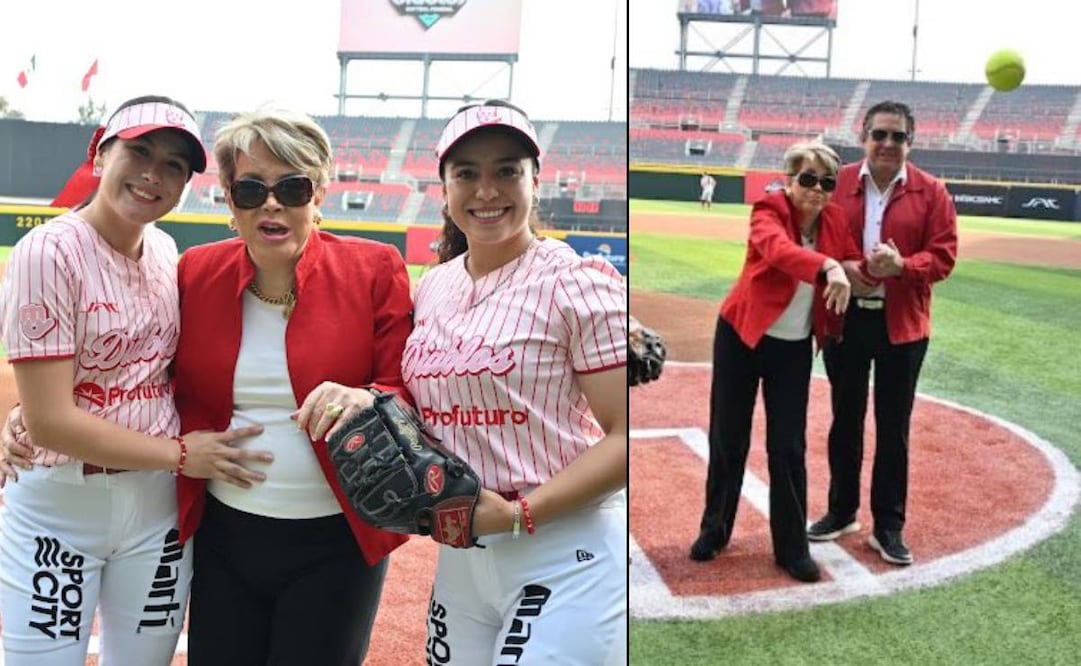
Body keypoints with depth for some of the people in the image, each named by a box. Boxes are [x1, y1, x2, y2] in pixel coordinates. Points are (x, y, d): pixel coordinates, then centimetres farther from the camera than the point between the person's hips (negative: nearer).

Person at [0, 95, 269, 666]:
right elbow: (49, 422, -19)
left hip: (157, 506, 5)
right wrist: (179, 454, -14)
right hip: (57, 506, -5)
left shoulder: (166, 252, 3)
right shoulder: (49, 252, -16)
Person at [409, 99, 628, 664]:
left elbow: (625, 436, -15)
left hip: (568, 559, -6)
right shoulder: (431, 289, 8)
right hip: (459, 556, 6)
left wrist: (518, 513, -21)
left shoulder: (577, 281, -11)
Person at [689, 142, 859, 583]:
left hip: (795, 347, 3)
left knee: (788, 447, 3)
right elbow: (778, 249, -39)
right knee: (727, 439, 7)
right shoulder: (768, 211, -16)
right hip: (741, 337, -3)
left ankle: (793, 548, 14)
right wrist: (828, 267, -53)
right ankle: (714, 530, 26)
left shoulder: (835, 219, -1)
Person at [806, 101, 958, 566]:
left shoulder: (931, 192, -2)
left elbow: (943, 255, -4)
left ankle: (888, 527, 20)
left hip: (902, 325, -1)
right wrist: (840, 268, -16)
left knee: (894, 427, 7)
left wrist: (901, 266, -23)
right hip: (844, 319, 1)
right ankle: (841, 512, 31)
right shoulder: (836, 183, 0)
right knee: (845, 419, 14)